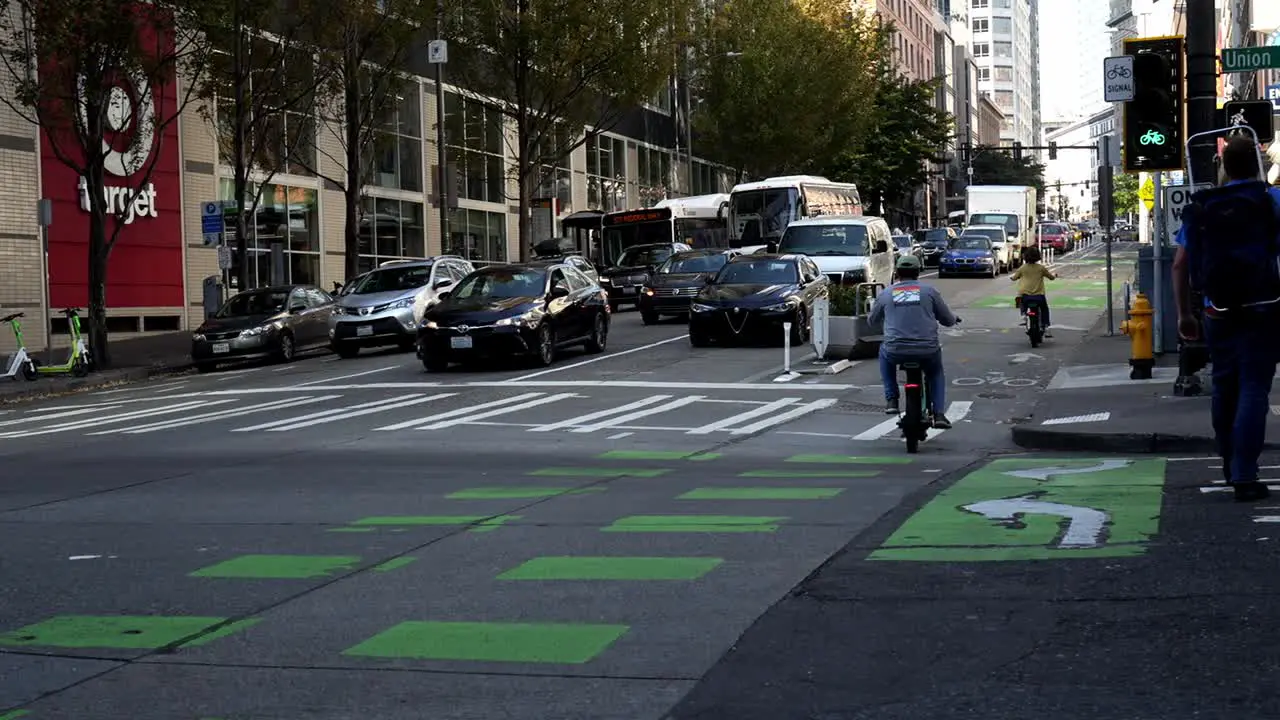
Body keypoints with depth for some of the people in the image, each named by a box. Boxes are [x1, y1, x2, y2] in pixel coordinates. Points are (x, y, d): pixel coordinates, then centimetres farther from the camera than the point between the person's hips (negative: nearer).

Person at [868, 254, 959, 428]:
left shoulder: (886, 293, 8)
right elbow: (948, 320, 9)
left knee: (885, 352, 36)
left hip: (896, 351, 0)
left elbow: (872, 320, 23)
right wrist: (953, 318, 34)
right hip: (927, 351, 0)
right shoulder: (929, 290, 4)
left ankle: (891, 400, 26)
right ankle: (938, 414, 15)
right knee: (936, 374, 31)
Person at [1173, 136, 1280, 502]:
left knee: (1224, 388, 18)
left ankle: (1230, 465, 30)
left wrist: (1184, 314, 12)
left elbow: (1180, 265, 6)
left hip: (1218, 314, 4)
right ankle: (1244, 476, -10)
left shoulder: (1200, 207, 6)